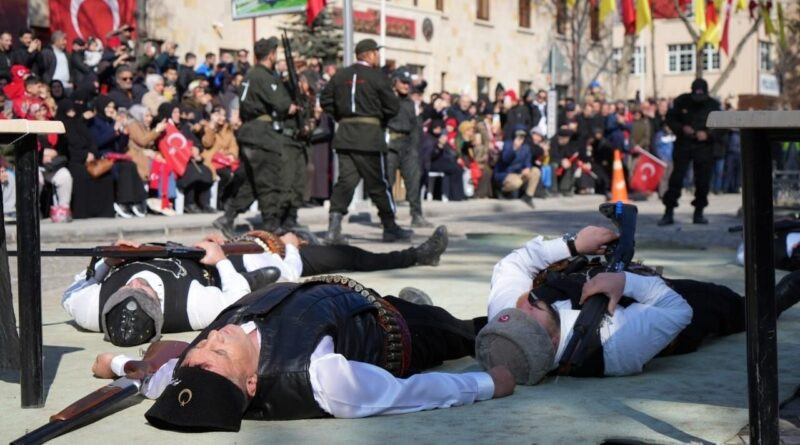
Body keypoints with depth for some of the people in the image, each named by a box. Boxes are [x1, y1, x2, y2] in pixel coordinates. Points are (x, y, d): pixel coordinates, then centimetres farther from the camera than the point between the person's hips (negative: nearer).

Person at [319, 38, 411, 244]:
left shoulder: (340, 75, 9)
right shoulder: (377, 77, -6)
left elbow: (325, 100, 12)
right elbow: (393, 106, -7)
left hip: (344, 134, 5)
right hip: (369, 135, -5)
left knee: (346, 179, 4)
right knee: (378, 182, 5)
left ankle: (334, 224, -12)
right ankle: (390, 227, 16)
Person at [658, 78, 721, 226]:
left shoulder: (713, 105, -2)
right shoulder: (681, 101, -2)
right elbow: (670, 119, 4)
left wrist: (707, 134, -19)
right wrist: (682, 128, -13)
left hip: (704, 146, 1)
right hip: (683, 143, 0)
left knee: (703, 181, 1)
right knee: (676, 179, -4)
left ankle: (699, 213, 14)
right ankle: (668, 213, 0)